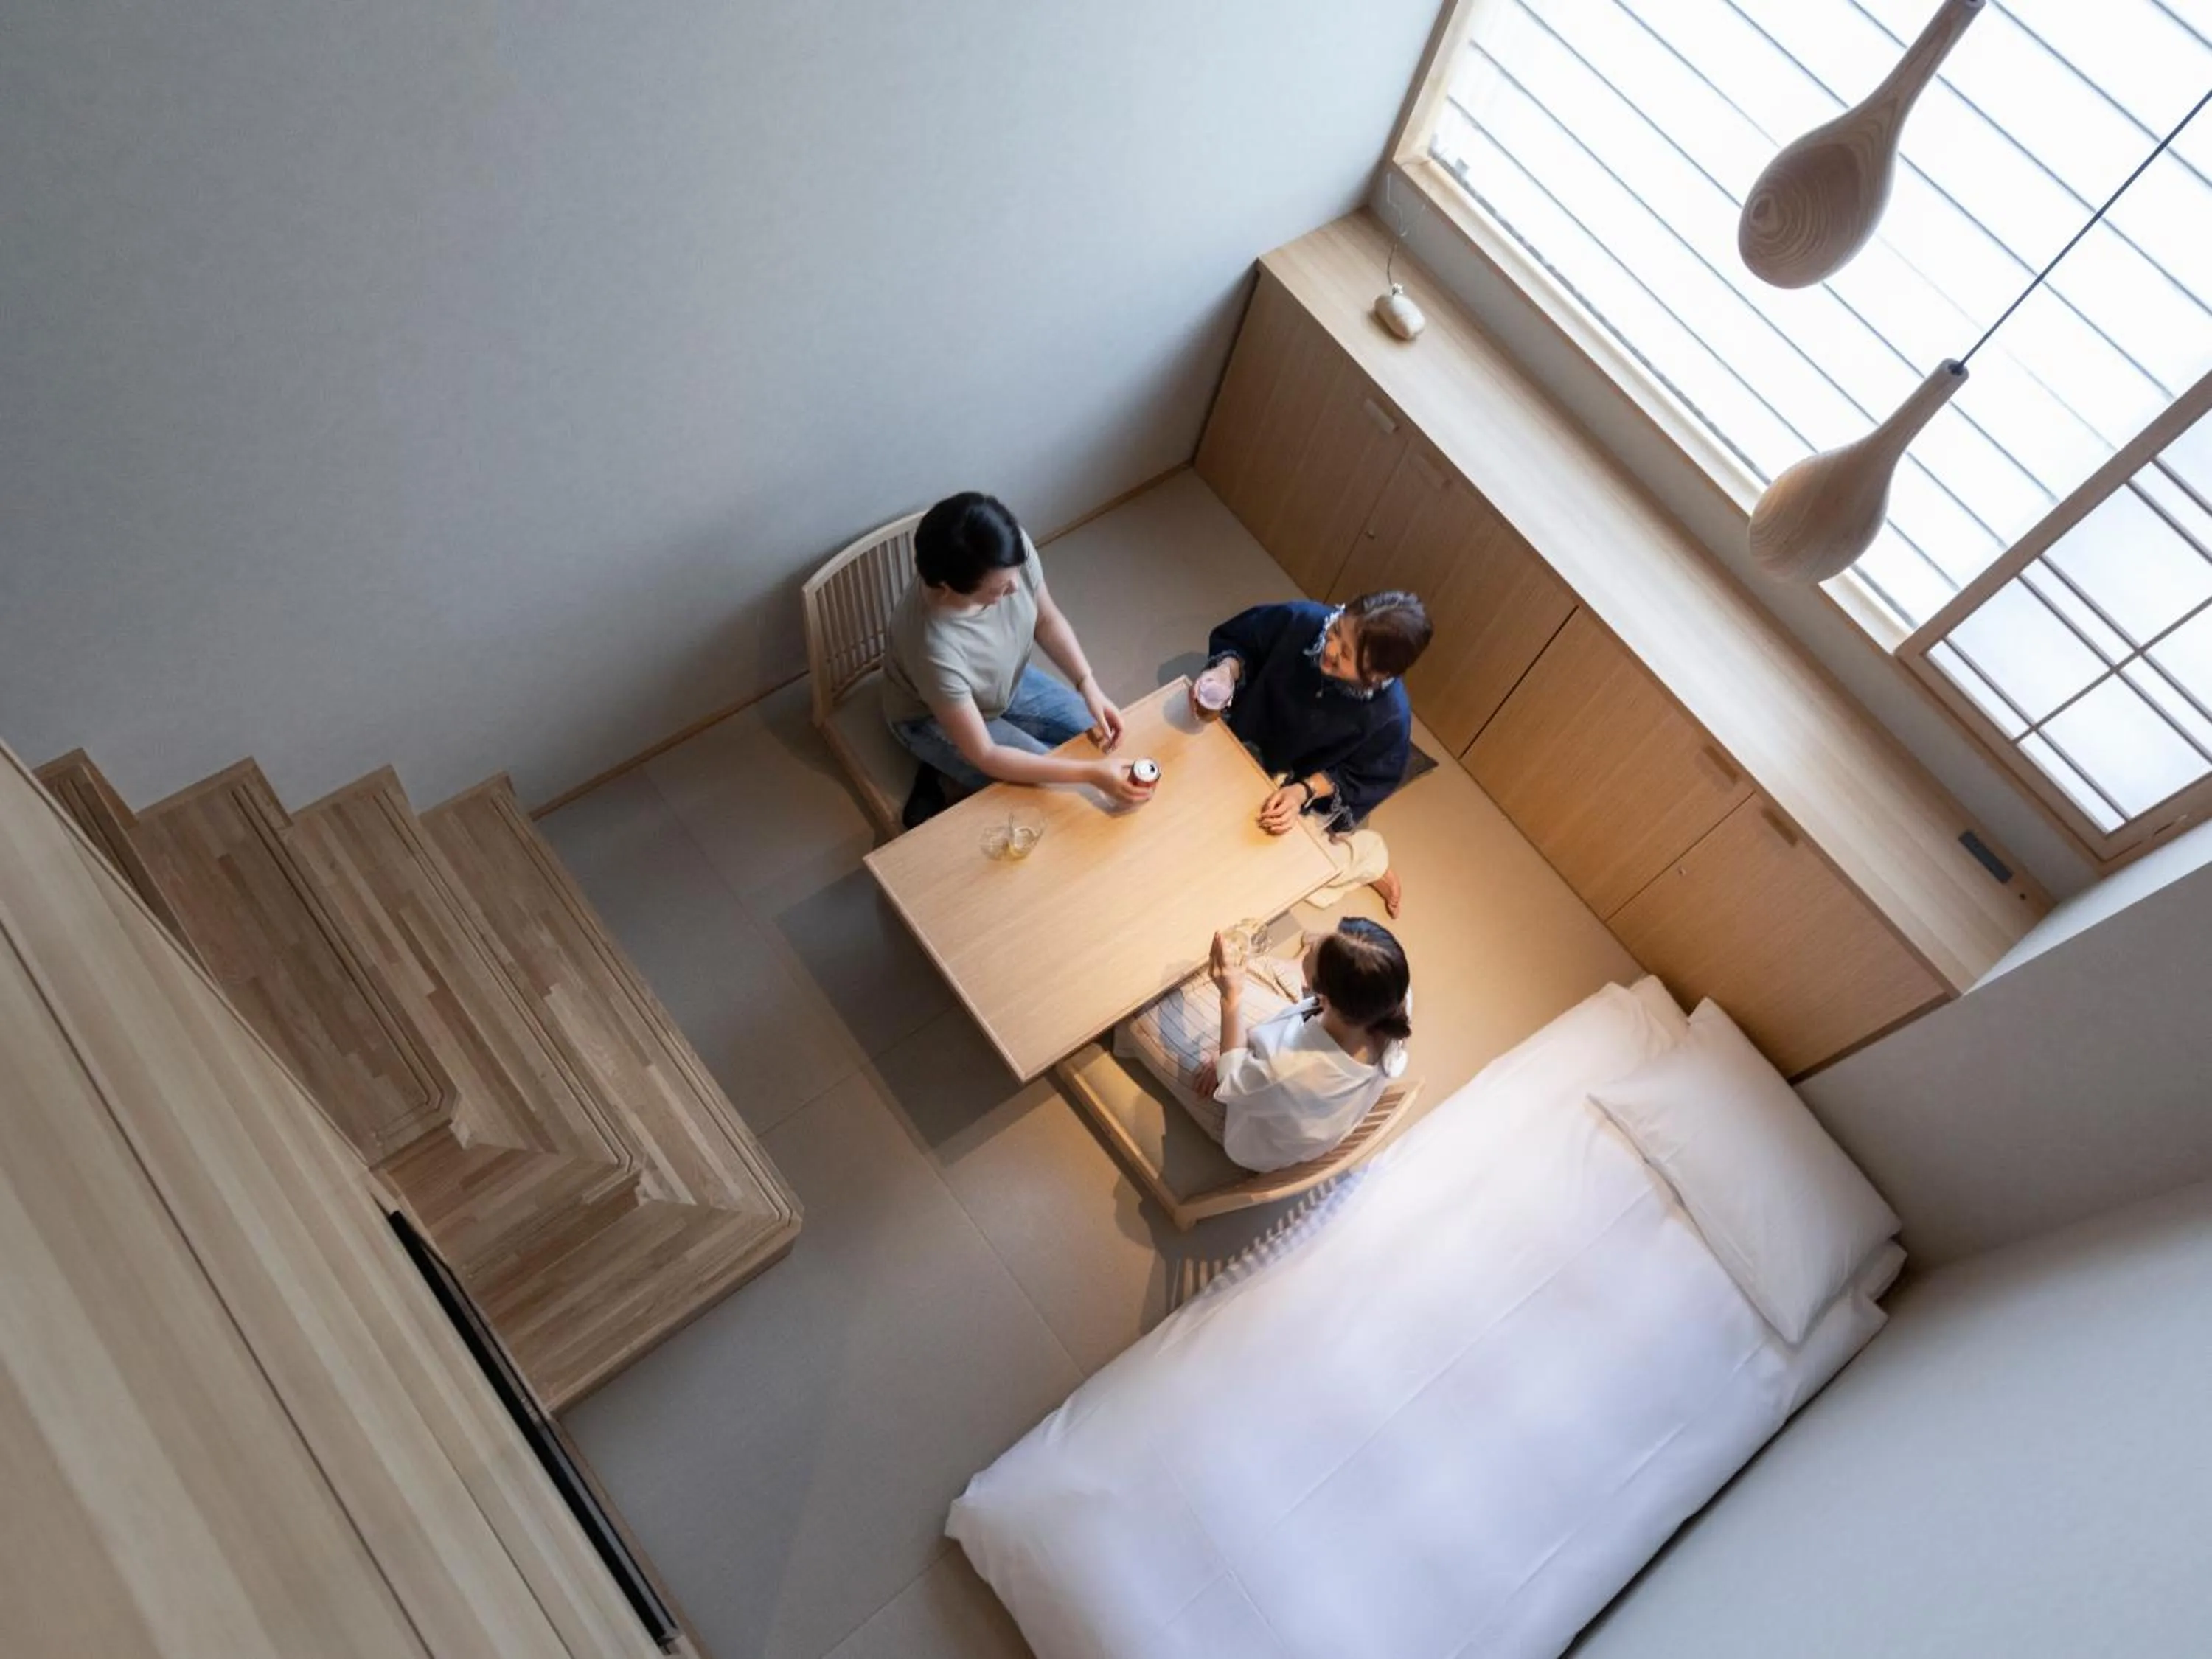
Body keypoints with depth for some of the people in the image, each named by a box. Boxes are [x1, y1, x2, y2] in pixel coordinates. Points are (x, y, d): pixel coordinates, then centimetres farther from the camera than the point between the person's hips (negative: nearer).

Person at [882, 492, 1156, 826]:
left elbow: (1047, 620, -7)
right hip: (933, 718, -6)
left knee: (1098, 736, 8)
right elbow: (983, 756, -34)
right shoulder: (934, 647, -44)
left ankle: (949, 765, 12)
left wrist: (1089, 687, -21)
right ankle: (947, 772, 7)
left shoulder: (1015, 549, -30)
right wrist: (1090, 773, -38)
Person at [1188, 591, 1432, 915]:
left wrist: (1304, 792, -30)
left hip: (1310, 791, -4)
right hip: (1248, 745, 4)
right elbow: (1237, 638, -12)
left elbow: (1365, 778, -17)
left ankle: (1367, 858, 19)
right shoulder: (1304, 621, -32)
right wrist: (1226, 673, -33)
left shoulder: (1388, 716, -36)